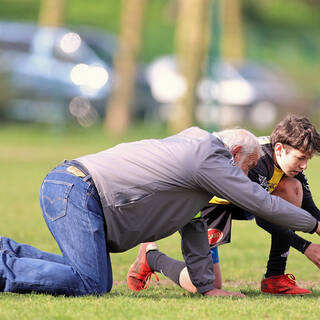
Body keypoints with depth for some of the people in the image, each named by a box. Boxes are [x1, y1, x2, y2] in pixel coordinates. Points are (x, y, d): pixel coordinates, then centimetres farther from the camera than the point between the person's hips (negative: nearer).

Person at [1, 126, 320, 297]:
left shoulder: (192, 151, 26)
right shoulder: (211, 160, -5)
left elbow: (193, 229, 26)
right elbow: (261, 202, 0)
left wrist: (207, 287, 21)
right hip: (78, 191, -10)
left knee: (95, 279, 9)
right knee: (88, 283, -20)